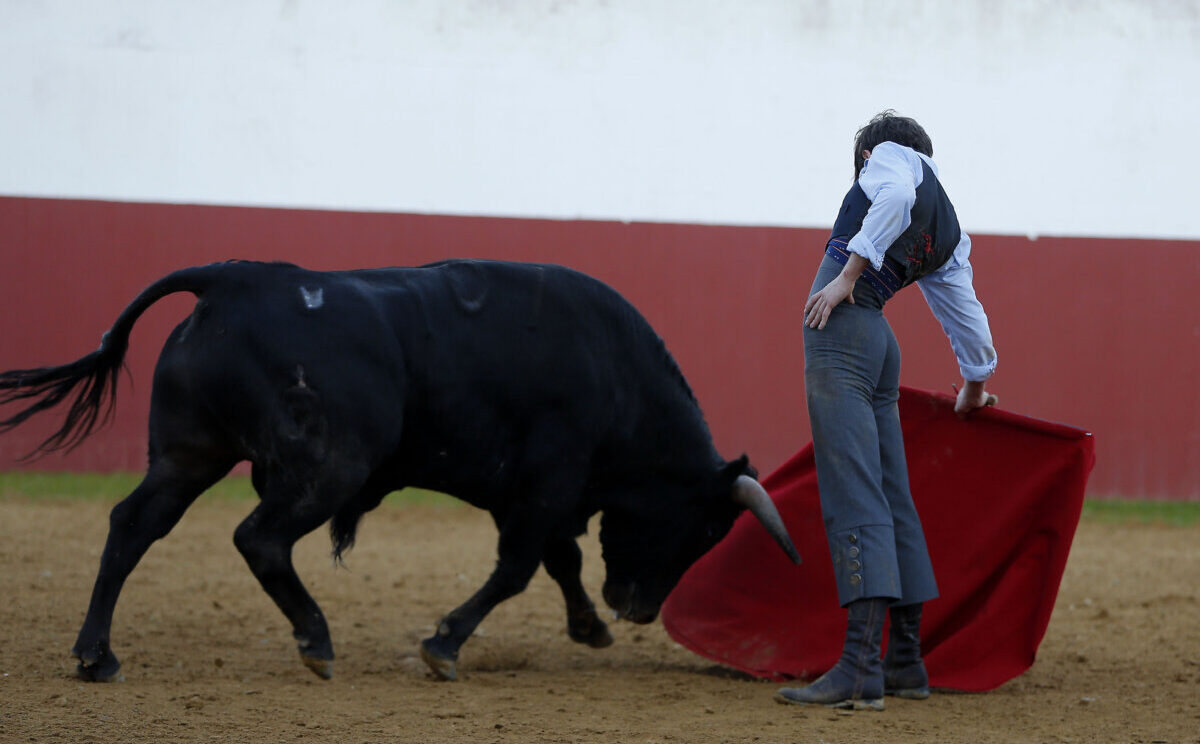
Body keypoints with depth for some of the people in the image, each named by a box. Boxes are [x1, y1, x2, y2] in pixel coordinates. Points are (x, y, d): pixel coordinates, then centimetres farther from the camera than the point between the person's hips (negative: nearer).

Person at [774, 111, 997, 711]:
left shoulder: (891, 156, 7)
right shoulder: (949, 233, 26)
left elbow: (895, 197, -16)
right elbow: (968, 316, 35)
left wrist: (847, 276, -18)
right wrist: (976, 385, 50)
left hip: (840, 329, -8)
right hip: (881, 346, 8)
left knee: (853, 498, -15)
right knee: (892, 499, 11)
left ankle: (860, 668, -24)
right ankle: (905, 661, 13)